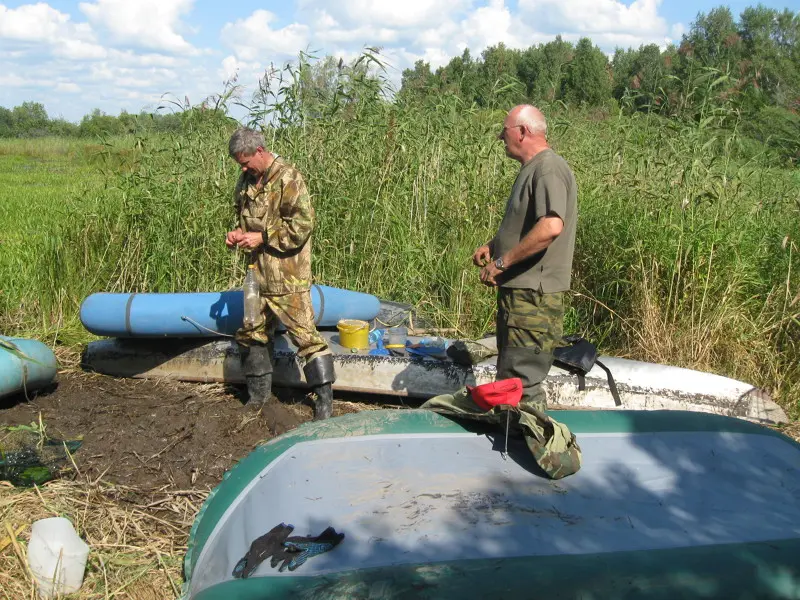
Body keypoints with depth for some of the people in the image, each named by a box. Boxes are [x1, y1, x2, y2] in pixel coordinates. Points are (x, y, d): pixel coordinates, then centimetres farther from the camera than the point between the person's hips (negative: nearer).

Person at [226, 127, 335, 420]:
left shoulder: (288, 179, -14)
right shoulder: (247, 181, 12)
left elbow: (302, 226, -19)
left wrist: (262, 237, -17)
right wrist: (238, 233, 5)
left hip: (288, 278, -9)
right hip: (259, 274, 9)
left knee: (305, 335, -7)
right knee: (252, 333, 16)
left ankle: (325, 401, 0)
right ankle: (259, 394, 32)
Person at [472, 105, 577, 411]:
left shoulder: (549, 169, -16)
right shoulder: (533, 169, 17)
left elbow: (551, 226, -32)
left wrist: (501, 262, -24)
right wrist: (493, 246, 13)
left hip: (534, 297, -11)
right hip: (520, 291, 11)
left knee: (521, 383, -7)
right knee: (511, 376, 20)